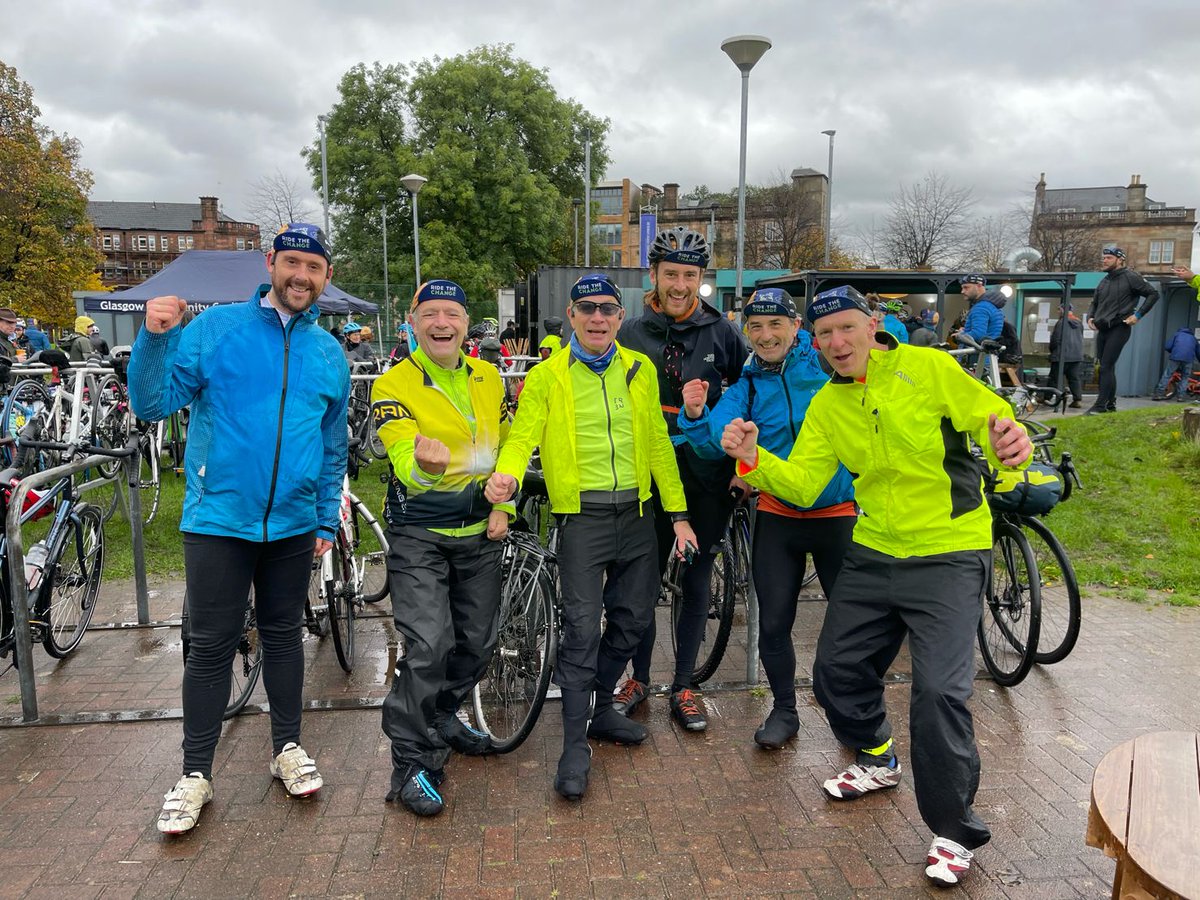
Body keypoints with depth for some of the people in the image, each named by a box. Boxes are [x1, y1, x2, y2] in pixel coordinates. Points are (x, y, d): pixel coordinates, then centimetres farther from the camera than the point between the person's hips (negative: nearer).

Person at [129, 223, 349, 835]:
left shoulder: (329, 353, 7)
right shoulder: (215, 328, -4)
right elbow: (152, 404, -7)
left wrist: (328, 519, 11)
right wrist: (155, 339, -23)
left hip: (293, 524, 3)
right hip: (219, 518, -3)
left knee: (283, 635, 15)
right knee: (212, 646, 4)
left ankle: (287, 748, 31)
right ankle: (195, 775, 20)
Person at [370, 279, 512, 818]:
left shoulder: (488, 379, 6)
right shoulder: (394, 384, -11)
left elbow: (506, 446, 15)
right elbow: (406, 464, -21)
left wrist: (501, 504, 2)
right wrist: (425, 465, -44)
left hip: (480, 533, 6)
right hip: (419, 535, -5)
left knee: (478, 642, 13)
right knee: (428, 647, -12)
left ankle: (442, 717, 40)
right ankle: (412, 765, 4)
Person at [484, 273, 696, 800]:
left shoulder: (640, 370, 7)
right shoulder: (547, 377, -3)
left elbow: (658, 443, 9)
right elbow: (523, 435, -11)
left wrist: (678, 514, 7)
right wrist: (506, 476, -34)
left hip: (636, 513, 5)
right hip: (582, 514, -4)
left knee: (633, 618, 13)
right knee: (582, 627, -7)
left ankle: (599, 707, 35)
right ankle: (575, 748, 4)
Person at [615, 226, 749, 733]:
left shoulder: (721, 333, 1)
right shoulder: (629, 335, 1)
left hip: (705, 480, 0)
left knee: (696, 584, 8)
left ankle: (683, 687, 23)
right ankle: (639, 677, 27)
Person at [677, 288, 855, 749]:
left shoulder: (828, 363, -8)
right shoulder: (747, 386, 0)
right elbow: (714, 443, -11)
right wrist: (696, 416, -29)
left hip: (837, 512, -2)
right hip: (777, 516, 2)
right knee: (773, 623, 8)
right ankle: (784, 710, 30)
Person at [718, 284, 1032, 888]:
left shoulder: (927, 368, -10)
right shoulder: (826, 405, 4)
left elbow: (995, 419, -13)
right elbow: (801, 483, -2)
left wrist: (1008, 444, -37)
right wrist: (752, 459, -21)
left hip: (948, 556, -5)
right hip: (872, 554, 6)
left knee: (939, 691, -14)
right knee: (836, 673, 12)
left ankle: (954, 832, 9)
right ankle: (877, 761, 42)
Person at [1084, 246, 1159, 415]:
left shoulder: (1130, 277, -5)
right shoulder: (1104, 281, 16)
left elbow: (1153, 294, -4)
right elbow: (1094, 303, 25)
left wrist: (1138, 315, -12)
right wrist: (1090, 317, 5)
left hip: (1119, 328, -7)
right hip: (1102, 329, 7)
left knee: (1106, 367, -13)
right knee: (1106, 368, 10)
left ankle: (1100, 405, -13)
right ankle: (1110, 404, 18)